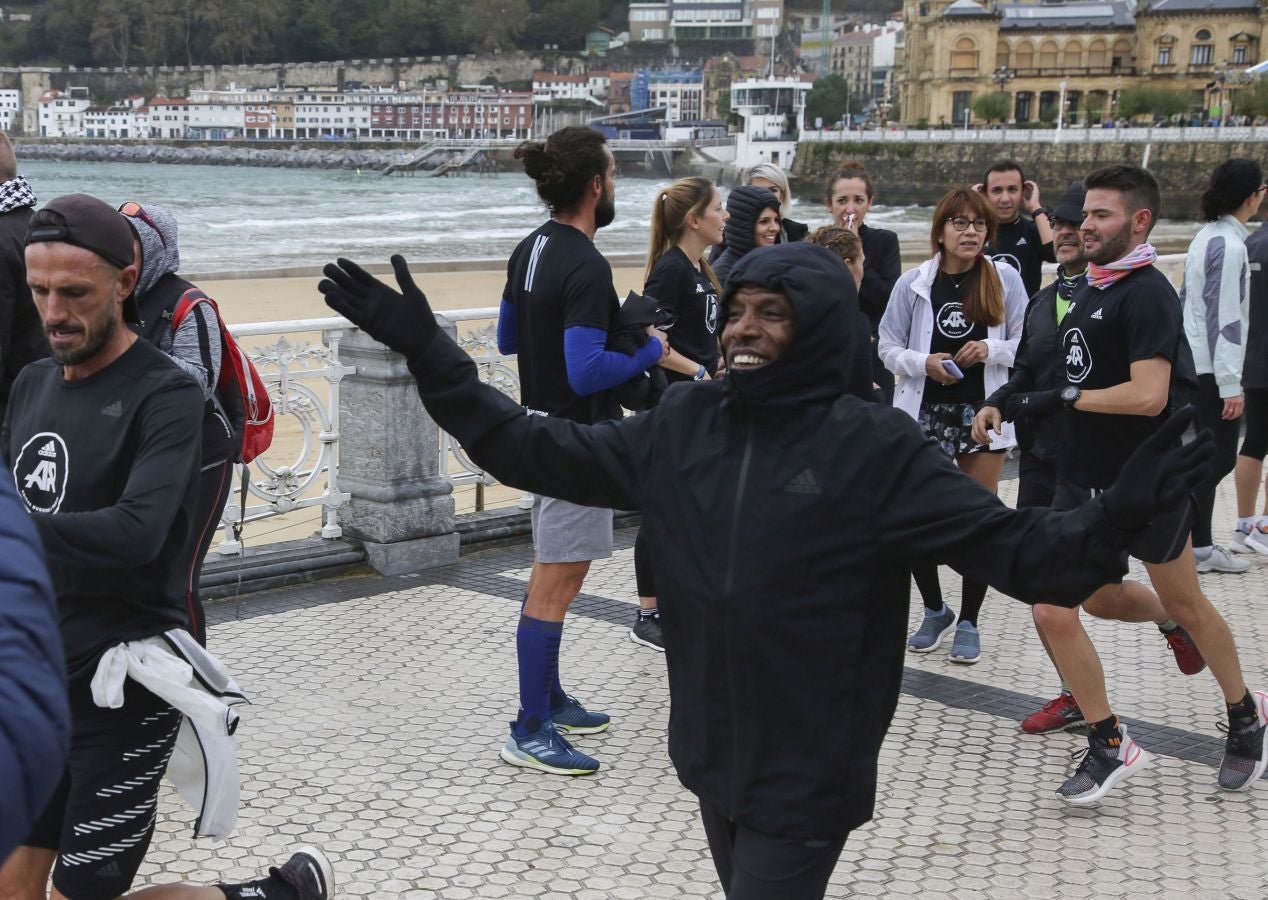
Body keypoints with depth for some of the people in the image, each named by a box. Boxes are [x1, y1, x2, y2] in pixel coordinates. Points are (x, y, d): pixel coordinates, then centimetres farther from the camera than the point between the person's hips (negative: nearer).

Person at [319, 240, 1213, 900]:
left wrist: (1114, 520, -37)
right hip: (712, 756, 5)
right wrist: (428, 351, -1)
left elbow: (1014, 548, -17)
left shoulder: (876, 447, -13)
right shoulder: (680, 423, -1)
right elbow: (533, 449, 4)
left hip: (809, 775, -5)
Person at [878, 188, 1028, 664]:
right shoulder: (912, 284, -1)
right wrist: (925, 363, -14)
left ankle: (968, 622, 18)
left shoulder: (1005, 280, -2)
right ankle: (935, 610, 27)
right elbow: (888, 348, 3)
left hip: (983, 411, 0)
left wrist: (990, 350, -16)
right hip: (925, 412, 1)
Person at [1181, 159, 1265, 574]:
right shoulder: (1230, 245, -17)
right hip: (1211, 370, -10)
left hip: (1192, 365, 10)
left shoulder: (1208, 236, 10)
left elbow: (1186, 300, 17)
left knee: (1213, 459, 14)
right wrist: (1230, 384, -19)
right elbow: (1225, 319, -20)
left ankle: (1201, 547, 19)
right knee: (1216, 460, -4)